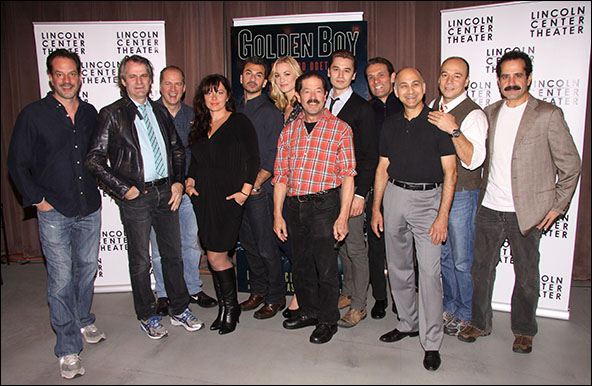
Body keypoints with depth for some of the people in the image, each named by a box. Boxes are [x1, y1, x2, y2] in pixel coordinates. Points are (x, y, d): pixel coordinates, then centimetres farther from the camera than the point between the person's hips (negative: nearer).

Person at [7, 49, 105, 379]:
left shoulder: (90, 113, 7)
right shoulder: (33, 115, -5)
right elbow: (17, 163, -1)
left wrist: (97, 182, 10)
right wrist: (37, 198, -6)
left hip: (90, 208, 4)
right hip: (54, 213, -4)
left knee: (87, 269, 15)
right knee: (61, 279, -1)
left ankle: (84, 322, 37)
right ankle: (69, 349, 11)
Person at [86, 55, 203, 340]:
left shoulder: (160, 111, 10)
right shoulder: (112, 115, -4)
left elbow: (177, 149, 17)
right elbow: (95, 160, -7)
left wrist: (178, 181, 4)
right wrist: (124, 189, -11)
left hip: (166, 192, 4)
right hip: (135, 197, -4)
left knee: (173, 254, 12)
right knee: (140, 261, 7)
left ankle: (179, 310, 28)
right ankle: (147, 316, 25)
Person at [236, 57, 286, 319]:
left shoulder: (270, 112, -6)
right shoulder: (236, 110, 14)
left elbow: (274, 156, -11)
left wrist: (256, 183, -13)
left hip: (260, 190, -7)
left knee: (266, 247, -1)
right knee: (248, 243, 14)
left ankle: (276, 298, 14)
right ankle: (258, 291, 28)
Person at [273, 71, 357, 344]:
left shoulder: (340, 129, -1)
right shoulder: (288, 131, 10)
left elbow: (347, 176, -5)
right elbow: (281, 175, 10)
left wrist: (343, 216, -12)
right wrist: (278, 214, 5)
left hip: (324, 204, -4)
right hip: (293, 206, 4)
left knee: (326, 266, 3)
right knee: (301, 264, 15)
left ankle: (328, 320, 22)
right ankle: (308, 311, 35)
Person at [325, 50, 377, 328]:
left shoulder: (362, 109, -6)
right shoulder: (321, 104, 10)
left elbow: (370, 156, -9)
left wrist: (360, 193, -15)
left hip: (351, 188, -5)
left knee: (355, 247, 2)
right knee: (339, 244, 15)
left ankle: (358, 305, 15)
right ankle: (347, 292, 32)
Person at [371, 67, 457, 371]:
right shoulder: (391, 124, 11)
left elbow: (450, 172, -6)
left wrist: (443, 215, -12)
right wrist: (376, 207, 9)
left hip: (428, 198, -4)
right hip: (395, 197, 5)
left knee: (429, 271, -6)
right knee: (397, 267, 11)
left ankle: (431, 342, 7)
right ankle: (408, 323, 30)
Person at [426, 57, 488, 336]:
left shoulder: (474, 114, -12)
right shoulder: (431, 109, 8)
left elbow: (474, 160, -23)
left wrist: (454, 130, -33)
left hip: (461, 195, -6)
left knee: (462, 260, 3)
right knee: (443, 255, 16)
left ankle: (465, 314, 22)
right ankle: (450, 306, 34)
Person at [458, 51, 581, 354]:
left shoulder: (548, 115, -6)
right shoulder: (489, 113, 7)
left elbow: (570, 165, -2)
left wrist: (557, 206, -4)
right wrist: (482, 192, 9)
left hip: (526, 212, -4)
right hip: (489, 209, 4)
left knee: (526, 276, 11)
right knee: (481, 269, 12)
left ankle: (524, 331, 31)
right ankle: (480, 323, 31)